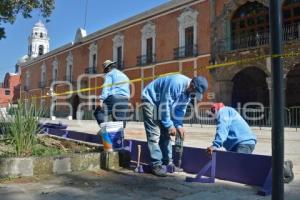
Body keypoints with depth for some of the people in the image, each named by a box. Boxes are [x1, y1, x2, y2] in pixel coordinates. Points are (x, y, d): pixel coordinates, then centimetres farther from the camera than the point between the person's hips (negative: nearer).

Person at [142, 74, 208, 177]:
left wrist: (178, 125, -8)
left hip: (162, 103, 9)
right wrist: (169, 125, -23)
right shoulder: (176, 84, -32)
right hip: (150, 100, -9)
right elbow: (165, 105, -30)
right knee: (154, 134, -14)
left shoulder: (188, 91, -4)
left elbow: (180, 109, 4)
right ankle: (156, 165, -10)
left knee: (165, 133, 8)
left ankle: (168, 162, 15)